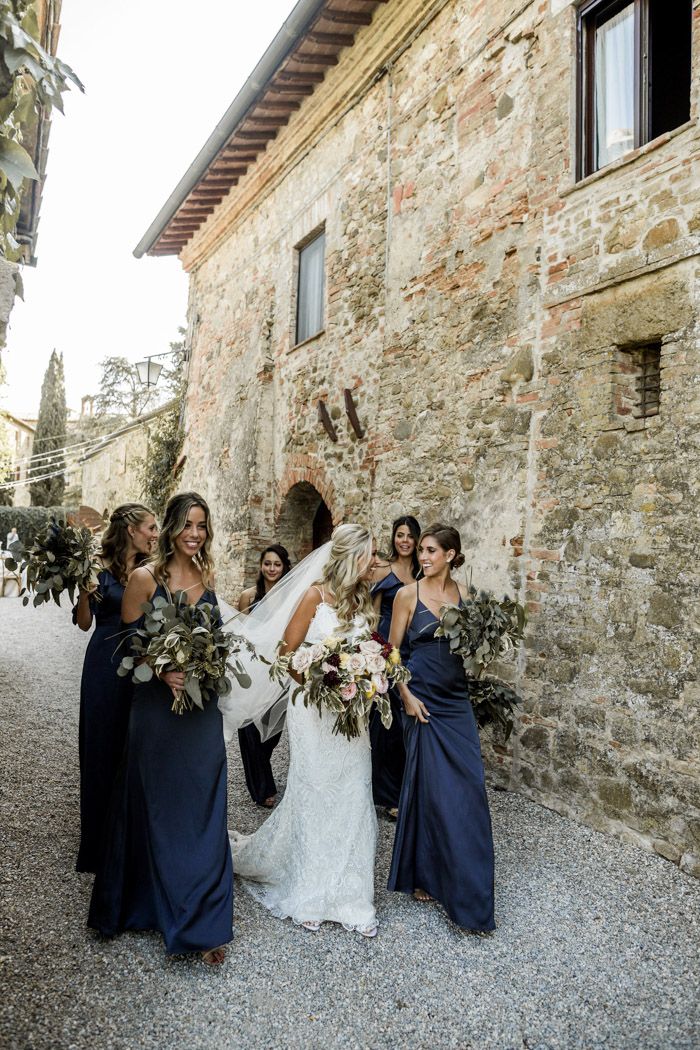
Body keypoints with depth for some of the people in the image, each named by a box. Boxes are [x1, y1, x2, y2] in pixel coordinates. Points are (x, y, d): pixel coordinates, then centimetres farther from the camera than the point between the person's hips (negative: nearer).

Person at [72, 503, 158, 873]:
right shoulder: (100, 569, -7)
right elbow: (84, 623, -6)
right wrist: (83, 591, -21)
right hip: (106, 666, -3)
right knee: (103, 747, 8)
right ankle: (100, 839, 27)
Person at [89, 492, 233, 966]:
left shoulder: (207, 576, 3)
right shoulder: (145, 578, -9)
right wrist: (163, 672, -18)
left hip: (202, 707, 3)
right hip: (158, 705, -3)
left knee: (202, 811, 7)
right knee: (156, 808, 13)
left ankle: (202, 919, 23)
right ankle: (149, 902, 37)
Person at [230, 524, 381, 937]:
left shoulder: (363, 600, 8)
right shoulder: (315, 595, -11)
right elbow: (288, 653, -7)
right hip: (315, 708, -5)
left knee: (352, 798, 7)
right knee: (314, 796, 7)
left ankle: (348, 893, 22)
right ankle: (308, 895, 28)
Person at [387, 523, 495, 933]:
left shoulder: (464, 596, 5)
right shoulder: (408, 594, -4)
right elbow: (392, 650, -3)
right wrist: (406, 695, -11)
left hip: (457, 701, 3)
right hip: (423, 699, -3)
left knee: (470, 787, 4)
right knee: (429, 787, 3)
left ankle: (468, 888, 23)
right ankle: (424, 874, 24)